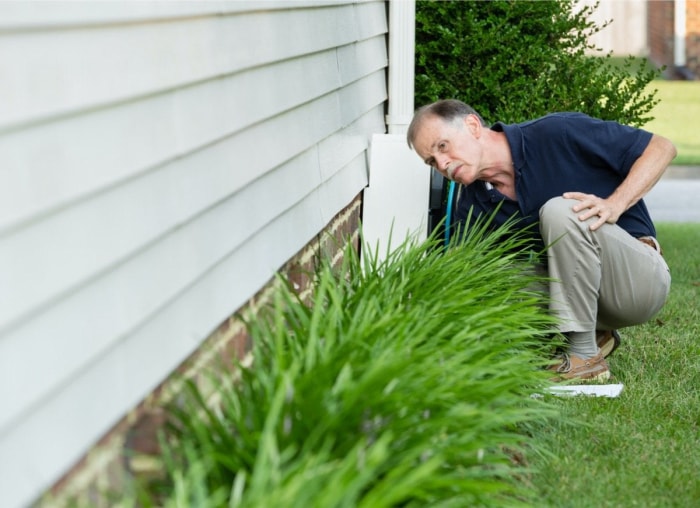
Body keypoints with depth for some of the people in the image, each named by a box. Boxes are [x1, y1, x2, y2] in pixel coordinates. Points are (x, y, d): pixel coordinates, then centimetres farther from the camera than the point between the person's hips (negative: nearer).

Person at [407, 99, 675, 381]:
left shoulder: (557, 134, -16)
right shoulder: (473, 205, 1)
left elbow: (661, 148, -13)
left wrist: (615, 204, -25)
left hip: (640, 280, -6)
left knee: (559, 211, -30)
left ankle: (585, 355, -22)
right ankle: (593, 334, 5)